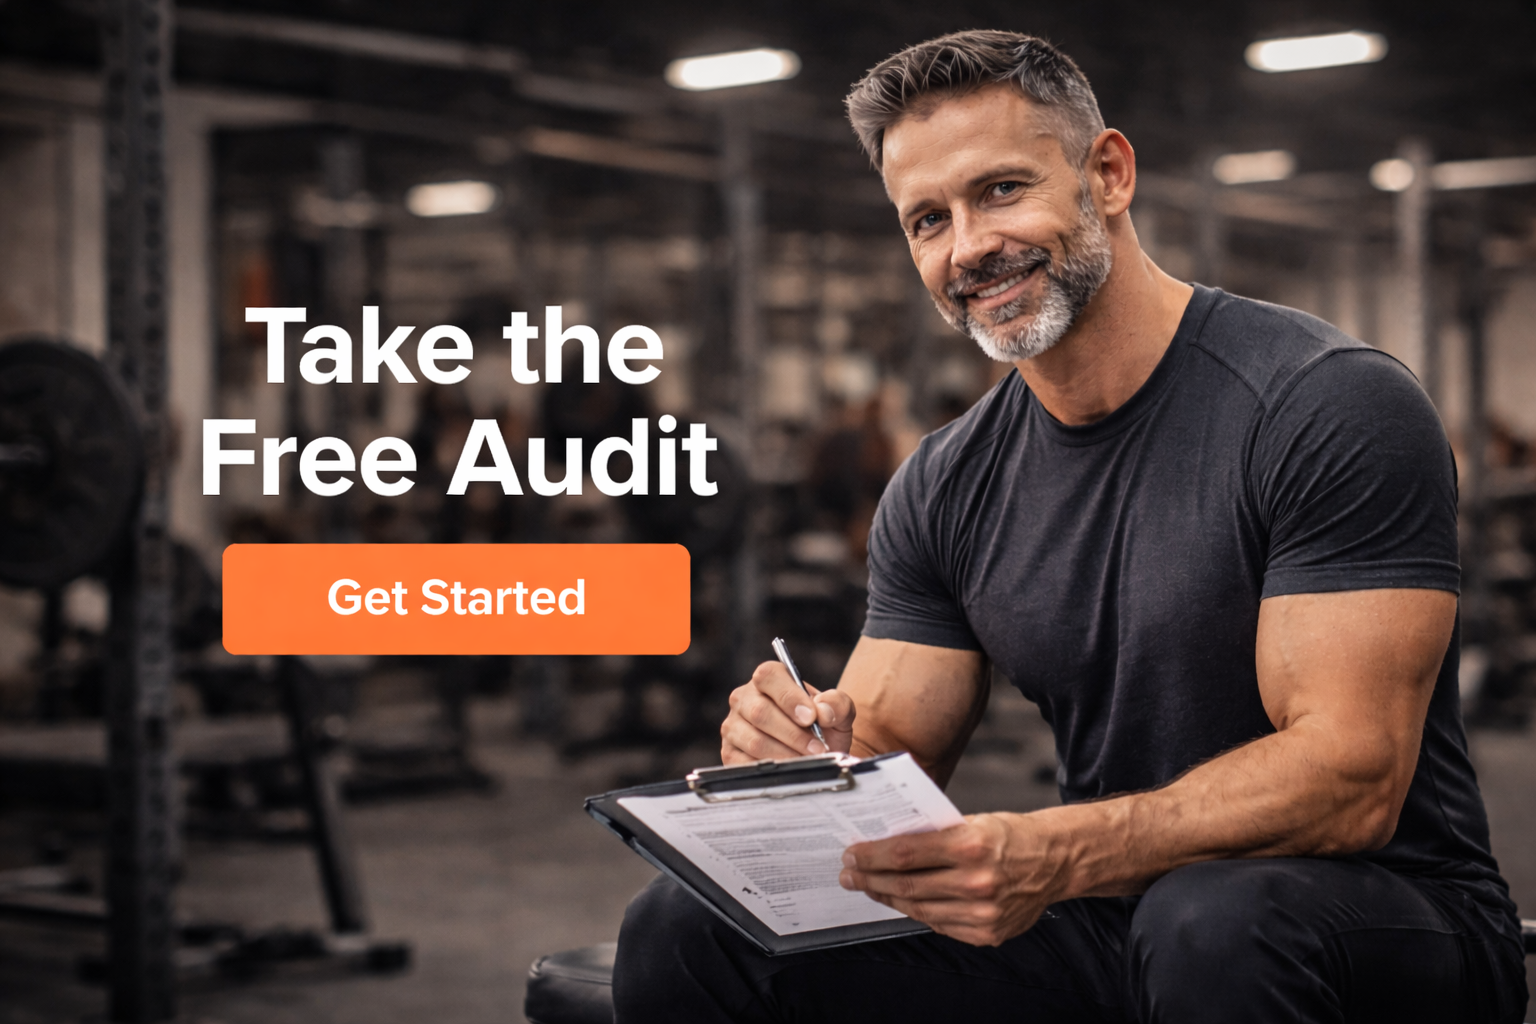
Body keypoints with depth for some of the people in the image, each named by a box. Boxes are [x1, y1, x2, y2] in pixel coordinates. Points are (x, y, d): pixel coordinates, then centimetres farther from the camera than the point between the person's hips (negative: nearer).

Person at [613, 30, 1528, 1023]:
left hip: (1388, 921, -4)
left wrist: (1054, 855, -37)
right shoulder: (944, 490, 6)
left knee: (1220, 917, -40)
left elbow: (1354, 777, -22)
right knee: (688, 928, -10)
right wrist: (820, 757, -20)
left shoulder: (1330, 406, -14)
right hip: (1108, 928, 4)